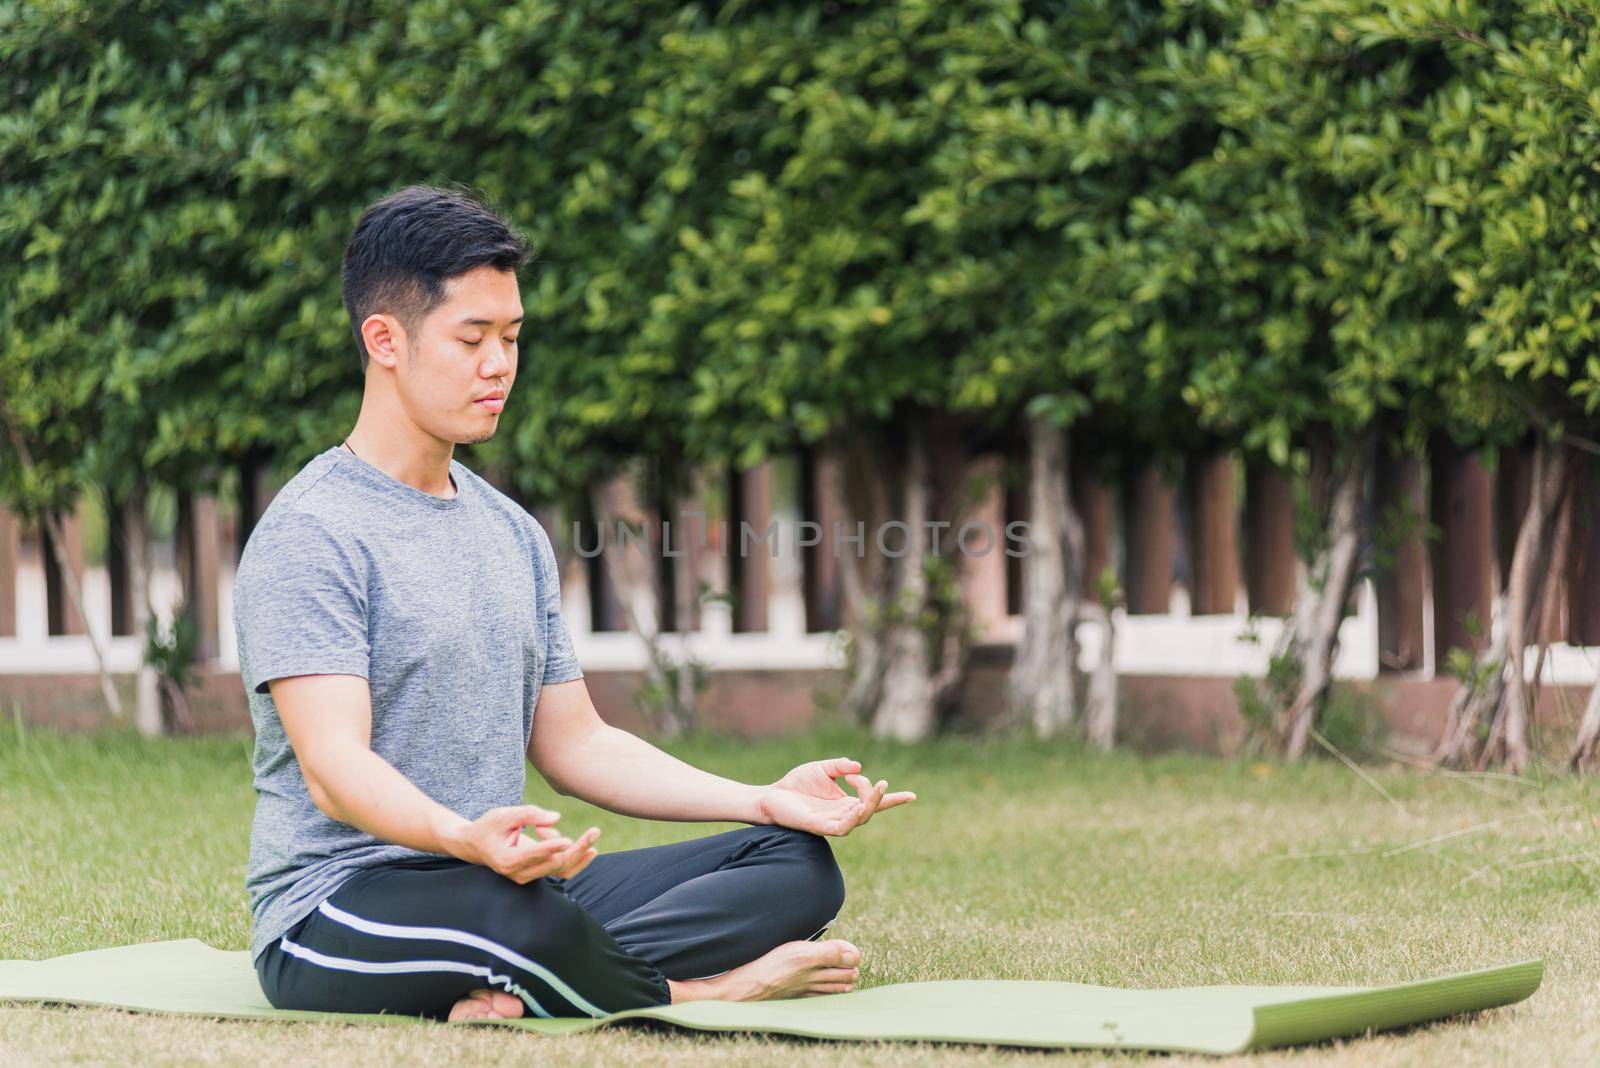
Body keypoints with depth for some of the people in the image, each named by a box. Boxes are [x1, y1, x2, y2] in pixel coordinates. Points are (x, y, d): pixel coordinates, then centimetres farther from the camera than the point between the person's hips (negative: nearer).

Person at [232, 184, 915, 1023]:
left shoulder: (514, 534, 19)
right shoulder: (311, 536, -9)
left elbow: (573, 742, 20)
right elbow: (333, 768, -20)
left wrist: (765, 800, 7)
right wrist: (466, 839, -41)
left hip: (509, 884, 9)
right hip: (336, 910, -9)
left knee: (798, 863, -7)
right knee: (515, 914, -42)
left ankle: (513, 995, -27)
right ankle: (706, 992, -13)